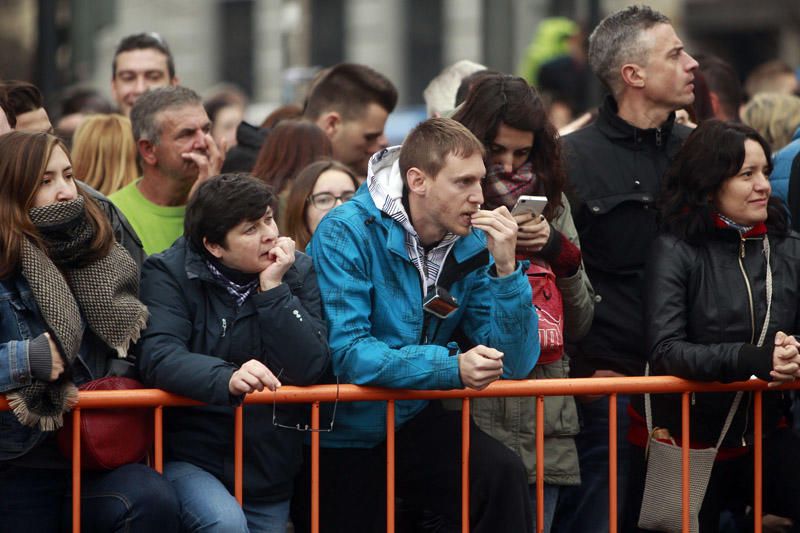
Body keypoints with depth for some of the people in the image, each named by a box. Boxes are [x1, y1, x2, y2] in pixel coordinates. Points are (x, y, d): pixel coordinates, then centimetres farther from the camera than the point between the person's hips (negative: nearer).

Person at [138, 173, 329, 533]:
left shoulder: (298, 271, 1)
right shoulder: (168, 273, -7)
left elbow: (310, 368, -9)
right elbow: (158, 357, -22)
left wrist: (273, 290, -17)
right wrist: (227, 379, -39)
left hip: (268, 471, 4)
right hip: (188, 459, -4)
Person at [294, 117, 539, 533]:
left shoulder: (472, 245, -5)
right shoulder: (347, 233, -18)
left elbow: (516, 363, -7)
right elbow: (345, 353, -27)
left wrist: (505, 269, -20)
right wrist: (450, 368, -36)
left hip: (415, 421, 3)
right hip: (341, 437, -3)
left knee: (503, 475, -21)